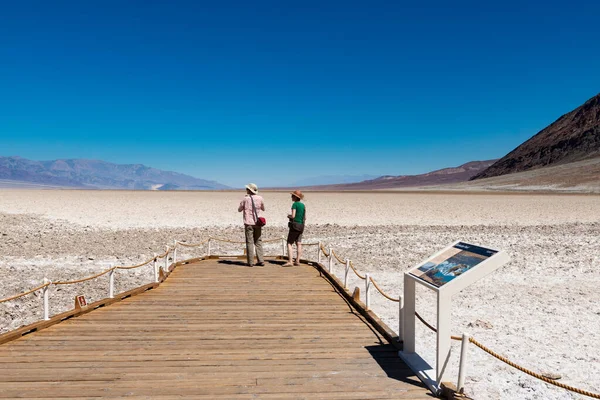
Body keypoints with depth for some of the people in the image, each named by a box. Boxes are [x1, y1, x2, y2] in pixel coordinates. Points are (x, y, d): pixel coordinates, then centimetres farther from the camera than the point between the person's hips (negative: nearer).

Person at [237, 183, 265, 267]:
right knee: (258, 242, 11)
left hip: (248, 223, -3)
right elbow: (263, 209, 17)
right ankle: (261, 260, 6)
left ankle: (250, 262, -1)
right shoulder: (260, 198, 2)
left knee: (249, 242, 1)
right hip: (257, 223, 3)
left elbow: (239, 209, 8)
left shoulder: (245, 199, -6)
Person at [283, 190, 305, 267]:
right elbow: (305, 218, 14)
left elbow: (293, 216, -18)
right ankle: (297, 261, 6)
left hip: (294, 225, -7)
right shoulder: (303, 205, 12)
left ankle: (290, 261, -12)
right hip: (301, 226, 8)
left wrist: (289, 216, 2)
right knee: (298, 244, 7)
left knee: (289, 243, -5)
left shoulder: (295, 204, -11)